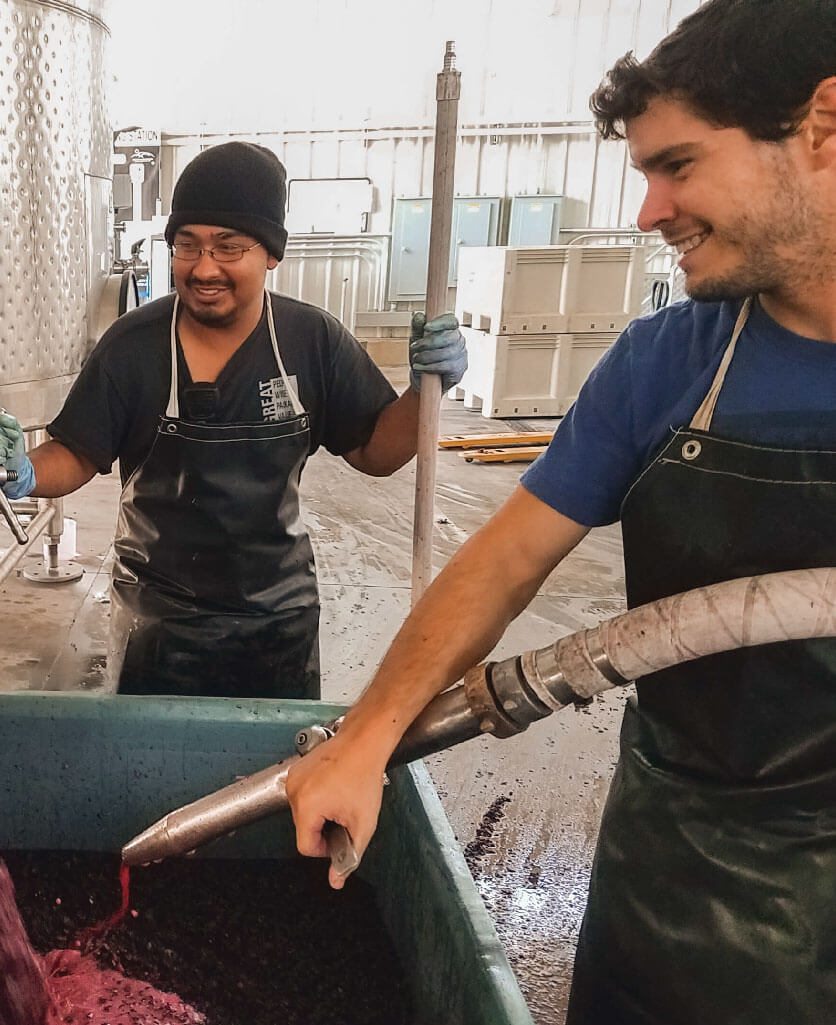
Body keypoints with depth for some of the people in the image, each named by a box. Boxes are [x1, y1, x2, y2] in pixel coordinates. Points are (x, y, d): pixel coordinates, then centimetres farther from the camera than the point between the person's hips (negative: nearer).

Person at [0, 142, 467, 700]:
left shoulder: (315, 340, -9)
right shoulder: (132, 344, -12)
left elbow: (375, 453, -2)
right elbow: (75, 458, -5)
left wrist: (425, 387, -19)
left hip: (281, 618, 1)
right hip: (157, 623, -1)